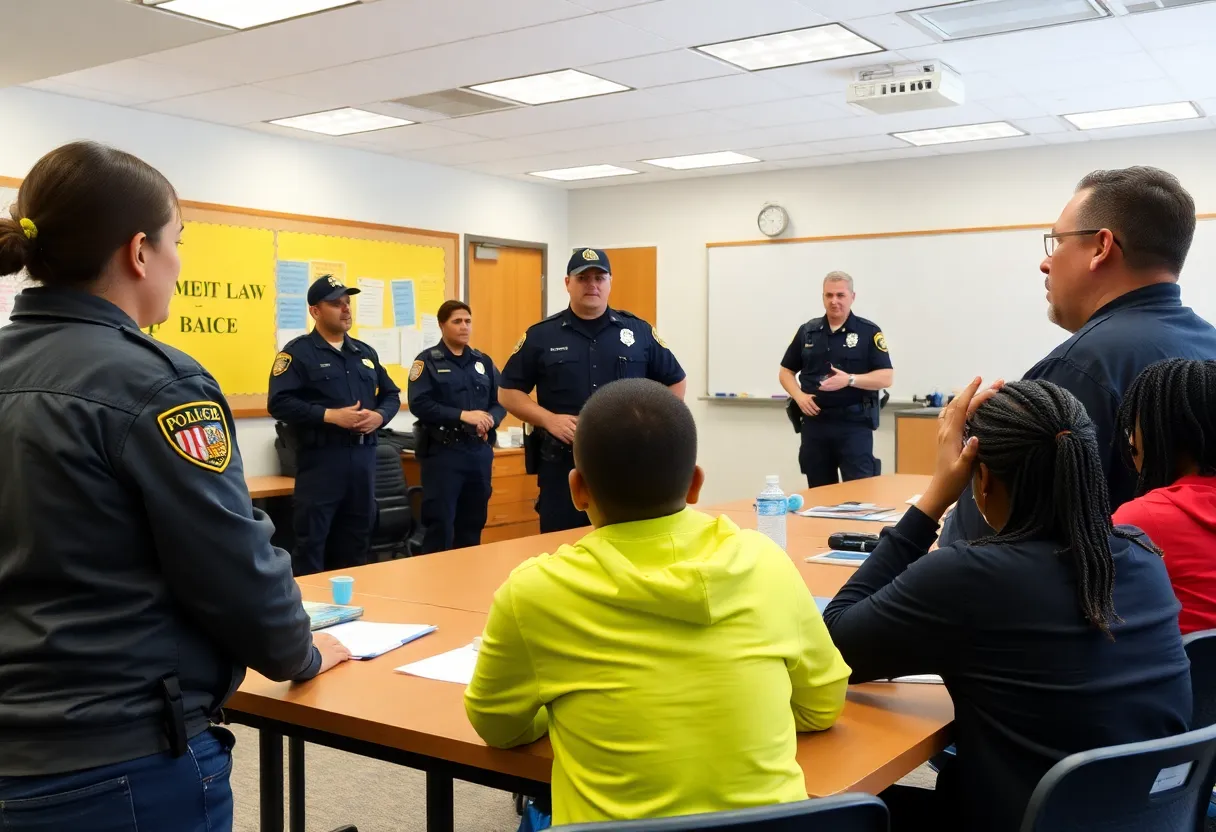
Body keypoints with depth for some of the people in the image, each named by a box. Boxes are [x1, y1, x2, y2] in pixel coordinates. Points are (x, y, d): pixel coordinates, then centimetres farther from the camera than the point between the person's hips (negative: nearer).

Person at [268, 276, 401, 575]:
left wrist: (380, 415, -3)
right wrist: (330, 416, -20)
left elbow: (391, 394, 19)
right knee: (311, 541, -2)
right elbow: (280, 403, -14)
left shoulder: (365, 352, 16)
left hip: (363, 456, 6)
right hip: (321, 457, -6)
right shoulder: (298, 352, -4)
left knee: (356, 540, 14)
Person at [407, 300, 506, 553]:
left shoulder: (483, 361, 13)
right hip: (443, 452, -5)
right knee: (440, 525, -3)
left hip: (480, 452, 5)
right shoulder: (428, 361, -2)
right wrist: (463, 415, -20)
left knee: (473, 525, 12)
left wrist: (490, 419, -12)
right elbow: (419, 404, -13)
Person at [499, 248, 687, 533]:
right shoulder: (541, 335, 4)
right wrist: (548, 419, -9)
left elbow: (675, 382, 15)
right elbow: (508, 392, 6)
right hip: (563, 466, -1)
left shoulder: (639, 331, 7)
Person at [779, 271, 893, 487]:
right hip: (814, 423, 4)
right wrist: (799, 396, -5)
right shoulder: (807, 331, 9)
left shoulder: (869, 332, -2)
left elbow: (886, 377, -6)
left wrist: (850, 380, -21)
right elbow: (786, 371, 15)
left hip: (854, 424, -3)